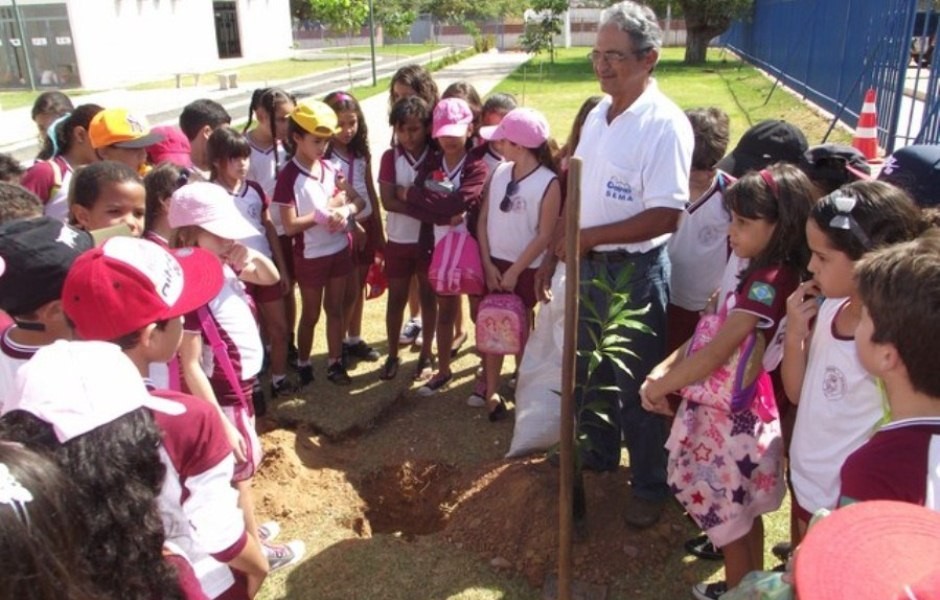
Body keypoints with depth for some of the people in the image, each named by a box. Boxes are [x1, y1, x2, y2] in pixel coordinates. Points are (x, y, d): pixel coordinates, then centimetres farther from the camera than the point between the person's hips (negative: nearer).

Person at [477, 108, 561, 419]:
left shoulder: (548, 183, -15)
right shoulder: (499, 172, -1)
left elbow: (544, 236, -14)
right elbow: (483, 220, 1)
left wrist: (515, 271, -12)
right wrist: (488, 264, -5)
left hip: (525, 269, -4)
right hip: (494, 263, 4)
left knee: (521, 330, 10)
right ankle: (492, 391, 21)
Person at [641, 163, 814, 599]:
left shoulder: (770, 281, -23)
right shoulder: (754, 269, 6)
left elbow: (718, 351, -27)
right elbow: (710, 331, 6)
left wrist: (662, 386, -15)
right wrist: (664, 369, -7)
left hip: (732, 415, -9)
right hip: (720, 407, 9)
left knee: (727, 516, 9)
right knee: (741, 510, 23)